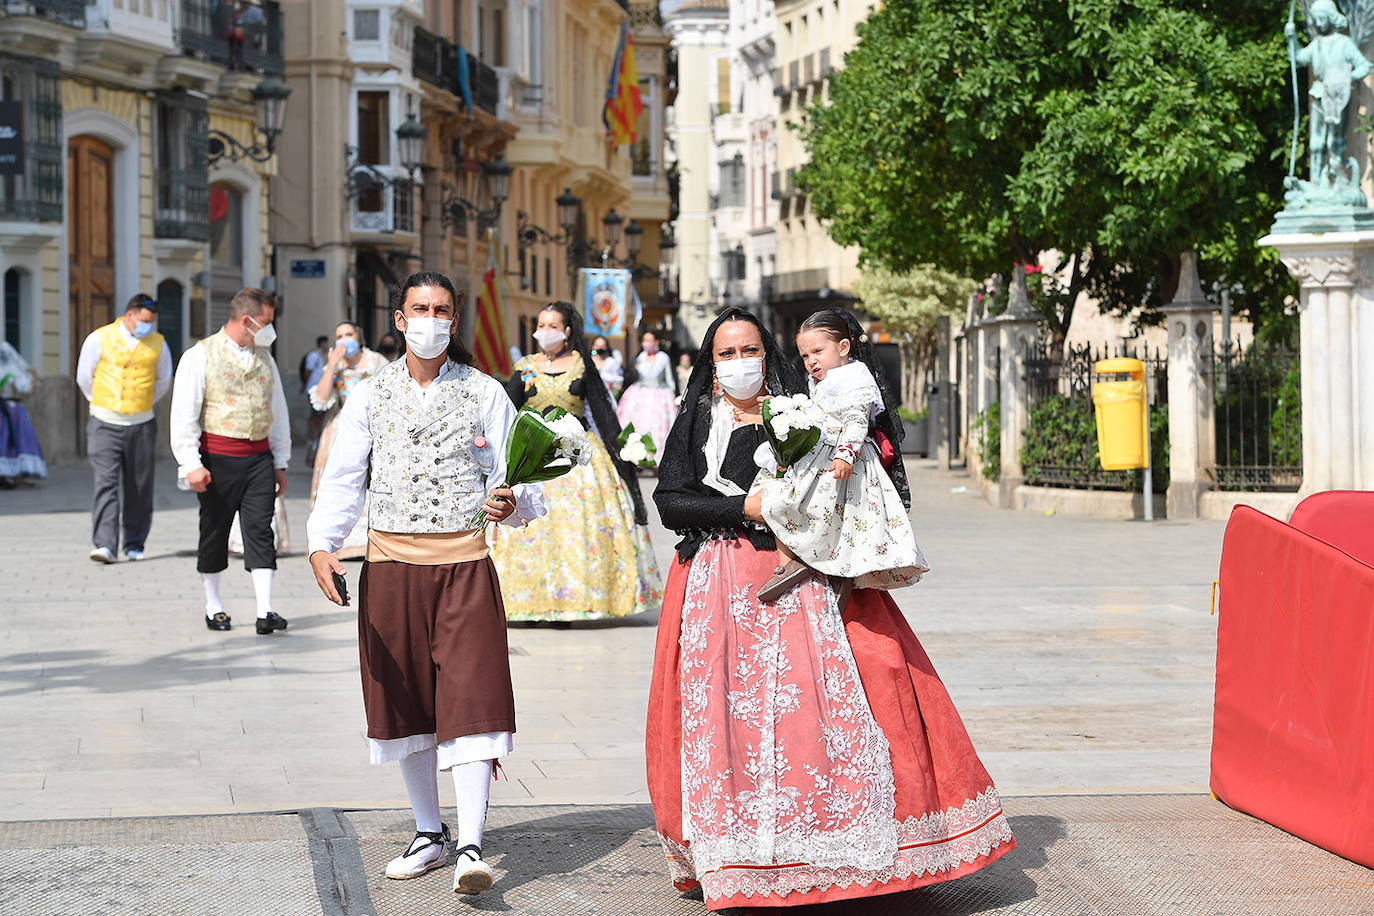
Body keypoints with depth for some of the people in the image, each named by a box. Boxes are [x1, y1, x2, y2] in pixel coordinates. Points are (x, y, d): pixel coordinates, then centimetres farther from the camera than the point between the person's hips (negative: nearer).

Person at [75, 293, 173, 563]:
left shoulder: (158, 344, 5)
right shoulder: (99, 339, -2)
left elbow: (163, 381, 21)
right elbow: (84, 378, 10)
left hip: (142, 424, 2)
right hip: (105, 425, -2)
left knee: (140, 487, 4)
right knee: (106, 482, -13)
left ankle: (134, 544, 17)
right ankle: (105, 545, -19)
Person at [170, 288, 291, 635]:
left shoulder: (264, 358, 15)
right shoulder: (200, 356, -3)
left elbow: (278, 411, 22)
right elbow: (184, 414, -7)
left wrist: (280, 463, 19)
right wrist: (191, 463, -15)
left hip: (258, 456, 4)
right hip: (219, 459, -4)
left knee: (260, 531, -4)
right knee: (214, 532, 6)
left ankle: (265, 611, -8)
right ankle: (213, 606, 18)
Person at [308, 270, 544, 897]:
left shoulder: (484, 394, 4)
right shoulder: (370, 396, 8)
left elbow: (512, 479, 2)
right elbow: (343, 478, 4)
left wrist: (510, 503, -22)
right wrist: (322, 545, -11)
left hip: (464, 565, -2)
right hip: (391, 564, 2)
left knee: (470, 698, -12)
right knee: (405, 703, 10)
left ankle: (470, 848, -14)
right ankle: (429, 835, 25)